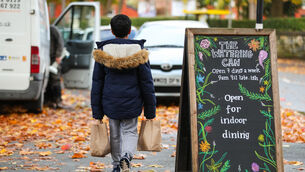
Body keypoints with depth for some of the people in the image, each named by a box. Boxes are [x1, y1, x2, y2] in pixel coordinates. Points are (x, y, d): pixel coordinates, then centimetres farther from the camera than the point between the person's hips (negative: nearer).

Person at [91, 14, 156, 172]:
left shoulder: (103, 52, -3)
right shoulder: (138, 52, -6)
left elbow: (97, 84, -1)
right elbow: (147, 83, -4)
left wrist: (97, 114, 5)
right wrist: (150, 112, 3)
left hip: (110, 104, 1)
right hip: (132, 103, -1)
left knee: (115, 134, 16)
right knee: (130, 132, 11)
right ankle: (126, 156, -16)